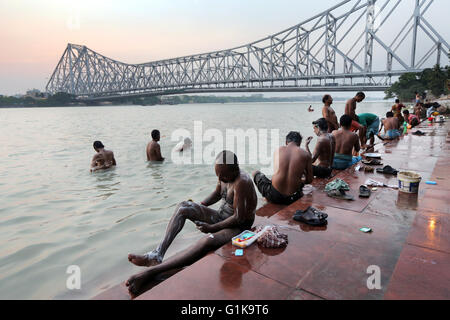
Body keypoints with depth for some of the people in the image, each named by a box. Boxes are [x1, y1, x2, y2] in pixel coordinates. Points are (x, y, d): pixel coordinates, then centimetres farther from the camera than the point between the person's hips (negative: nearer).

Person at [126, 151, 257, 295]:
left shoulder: (241, 182, -26)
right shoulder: (224, 175, -1)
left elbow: (239, 218, -26)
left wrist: (211, 228, -17)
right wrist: (198, 206, 6)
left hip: (239, 227, -9)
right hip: (221, 216, 9)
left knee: (207, 241, -40)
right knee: (183, 206, -7)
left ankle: (152, 272, -42)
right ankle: (157, 255, -20)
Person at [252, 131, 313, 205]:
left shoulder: (279, 150, 4)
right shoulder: (306, 154, 0)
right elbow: (309, 180, 6)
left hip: (274, 196, -1)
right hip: (293, 198, 1)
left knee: (256, 173, 24)